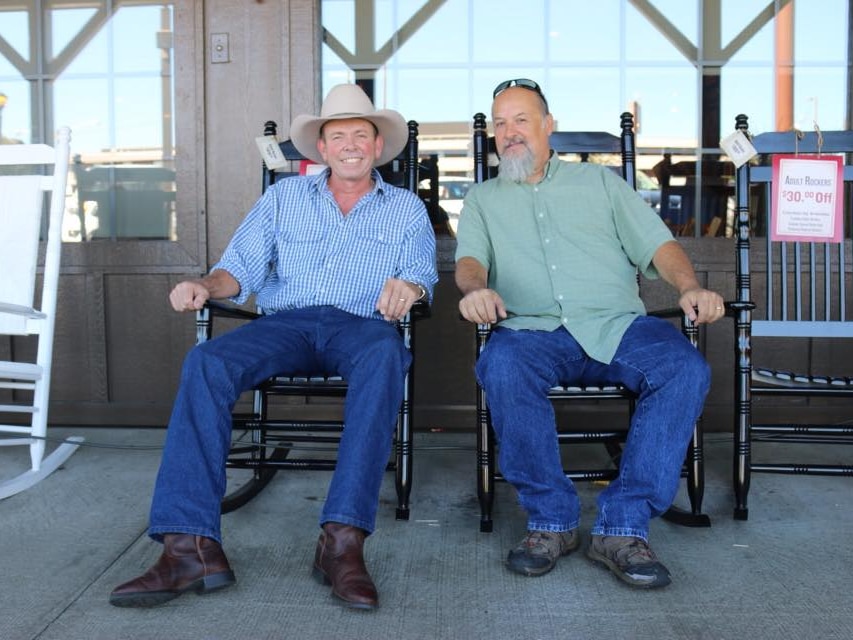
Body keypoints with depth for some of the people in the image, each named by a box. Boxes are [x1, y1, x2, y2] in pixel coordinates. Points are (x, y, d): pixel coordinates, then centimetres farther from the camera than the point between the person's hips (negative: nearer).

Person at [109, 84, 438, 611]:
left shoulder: (406, 208, 18)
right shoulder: (284, 197, 21)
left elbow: (423, 276, 4)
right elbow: (242, 268, 13)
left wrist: (409, 287, -21)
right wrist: (205, 286, -10)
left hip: (362, 325, -1)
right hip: (286, 322, 2)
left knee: (384, 355, -39)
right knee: (206, 362, -29)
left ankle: (344, 540, -43)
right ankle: (191, 547, -33)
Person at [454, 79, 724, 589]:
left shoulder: (599, 180, 23)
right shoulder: (483, 199, 24)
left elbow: (657, 243, 14)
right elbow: (470, 260, 6)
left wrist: (689, 287, -7)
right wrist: (476, 288, -19)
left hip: (617, 323, 1)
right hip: (533, 331, -1)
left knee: (687, 367, -28)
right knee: (501, 366, -35)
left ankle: (624, 526, -23)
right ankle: (552, 520, -19)